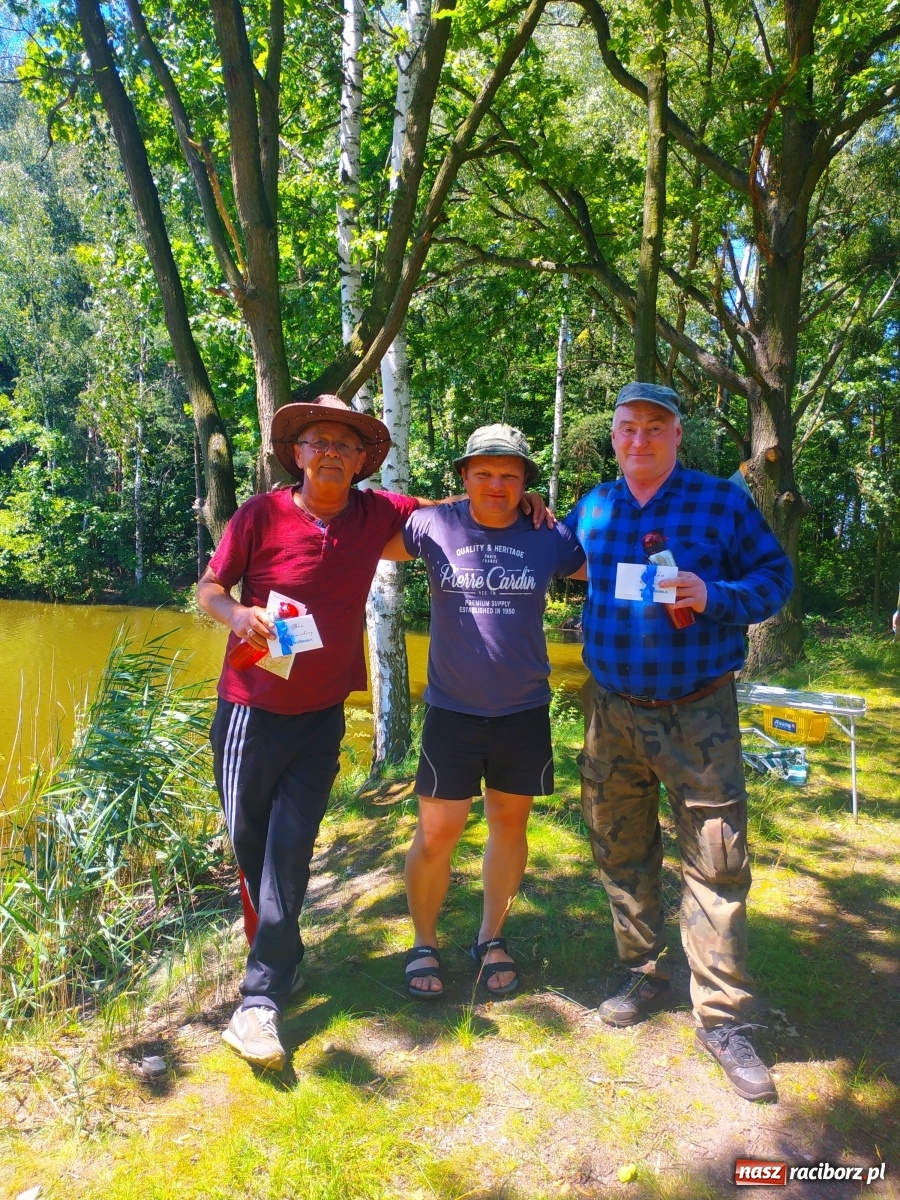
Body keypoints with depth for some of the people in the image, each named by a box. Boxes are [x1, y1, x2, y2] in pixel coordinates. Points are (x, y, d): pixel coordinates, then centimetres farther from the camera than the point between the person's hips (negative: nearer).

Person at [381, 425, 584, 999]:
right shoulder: (435, 526, -6)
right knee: (436, 834, 1)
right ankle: (424, 942, 26)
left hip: (525, 712, 2)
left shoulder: (549, 538, -2)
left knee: (510, 825, 14)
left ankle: (492, 937, 34)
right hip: (452, 711, -2)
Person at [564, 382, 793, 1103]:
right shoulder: (592, 508, 7)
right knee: (621, 850, 13)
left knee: (717, 862, -2)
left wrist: (714, 596, -20)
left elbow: (776, 575, -2)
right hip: (612, 711, 4)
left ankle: (722, 1017, 13)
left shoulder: (722, 501, -4)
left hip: (698, 713, -3)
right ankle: (644, 976, 34)